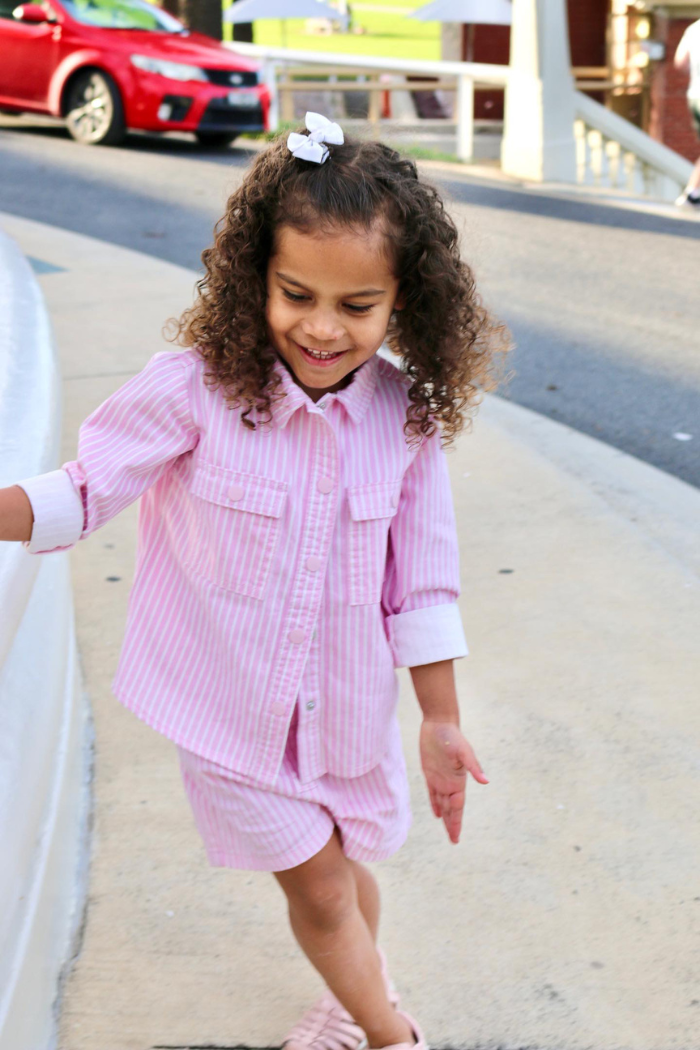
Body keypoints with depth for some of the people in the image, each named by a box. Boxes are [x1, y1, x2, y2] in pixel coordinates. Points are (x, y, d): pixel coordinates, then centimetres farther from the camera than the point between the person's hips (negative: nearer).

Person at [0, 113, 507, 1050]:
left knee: (344, 867, 23)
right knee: (316, 883, 9)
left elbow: (421, 580, -3)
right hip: (232, 708, -2)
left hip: (346, 708, 3)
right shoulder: (196, 389, -20)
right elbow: (85, 491, -12)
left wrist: (441, 722, 2)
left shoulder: (405, 416, -11)